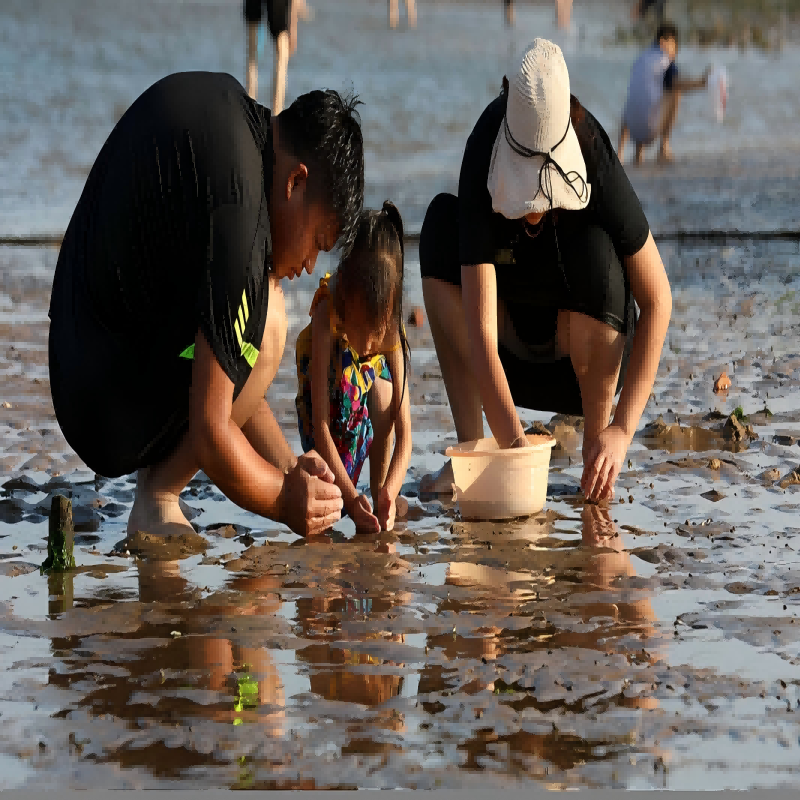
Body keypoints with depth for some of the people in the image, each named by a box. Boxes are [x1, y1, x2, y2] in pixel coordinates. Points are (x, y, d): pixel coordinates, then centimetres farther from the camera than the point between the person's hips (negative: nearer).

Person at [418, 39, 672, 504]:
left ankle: (596, 442, -14)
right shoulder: (483, 164, -30)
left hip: (586, 334, -1)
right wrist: (515, 443, -44)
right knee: (441, 220, -25)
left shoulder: (597, 167, -29)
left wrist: (622, 429, -29)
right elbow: (480, 332, -34)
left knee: (595, 248, -33)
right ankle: (469, 451, -22)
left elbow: (658, 300, -23)